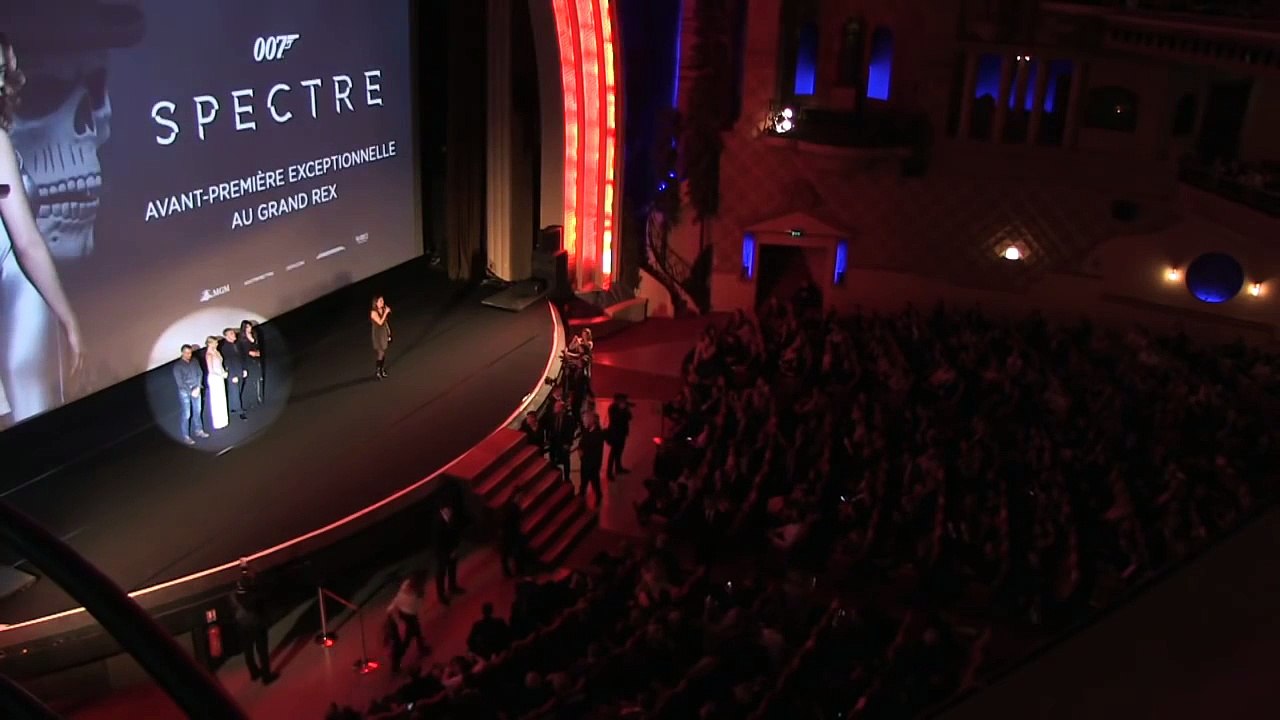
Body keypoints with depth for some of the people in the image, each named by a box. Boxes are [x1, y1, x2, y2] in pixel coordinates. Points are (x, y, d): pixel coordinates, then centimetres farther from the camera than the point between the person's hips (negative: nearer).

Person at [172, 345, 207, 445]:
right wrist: (191, 391, -14)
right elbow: (179, 382, -14)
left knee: (197, 411, 15)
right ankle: (186, 436, 5)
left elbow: (199, 374, 4)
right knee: (186, 414, -2)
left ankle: (198, 430, 31)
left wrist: (198, 388, -8)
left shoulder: (194, 361, 2)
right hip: (185, 392, -5)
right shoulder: (177, 365, -12)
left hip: (196, 389, 5)